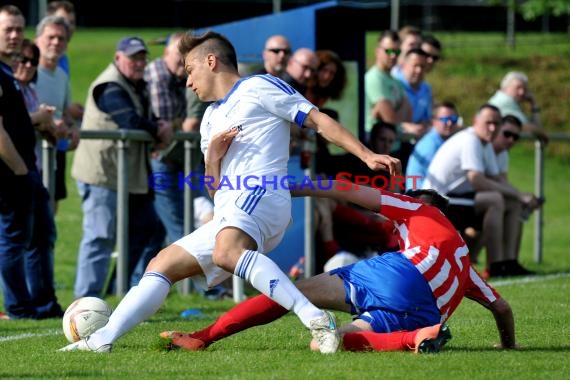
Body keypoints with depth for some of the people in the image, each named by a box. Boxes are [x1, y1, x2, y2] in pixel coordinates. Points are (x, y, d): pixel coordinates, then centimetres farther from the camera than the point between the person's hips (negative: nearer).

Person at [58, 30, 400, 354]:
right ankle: (102, 340, 6)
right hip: (227, 213, 10)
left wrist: (367, 155, -11)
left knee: (225, 251, -38)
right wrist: (212, 155, 4)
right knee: (162, 265, 8)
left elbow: (319, 120, -1)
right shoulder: (211, 119, 29)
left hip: (261, 194, -10)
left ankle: (317, 320, -45)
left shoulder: (259, 88, 5)